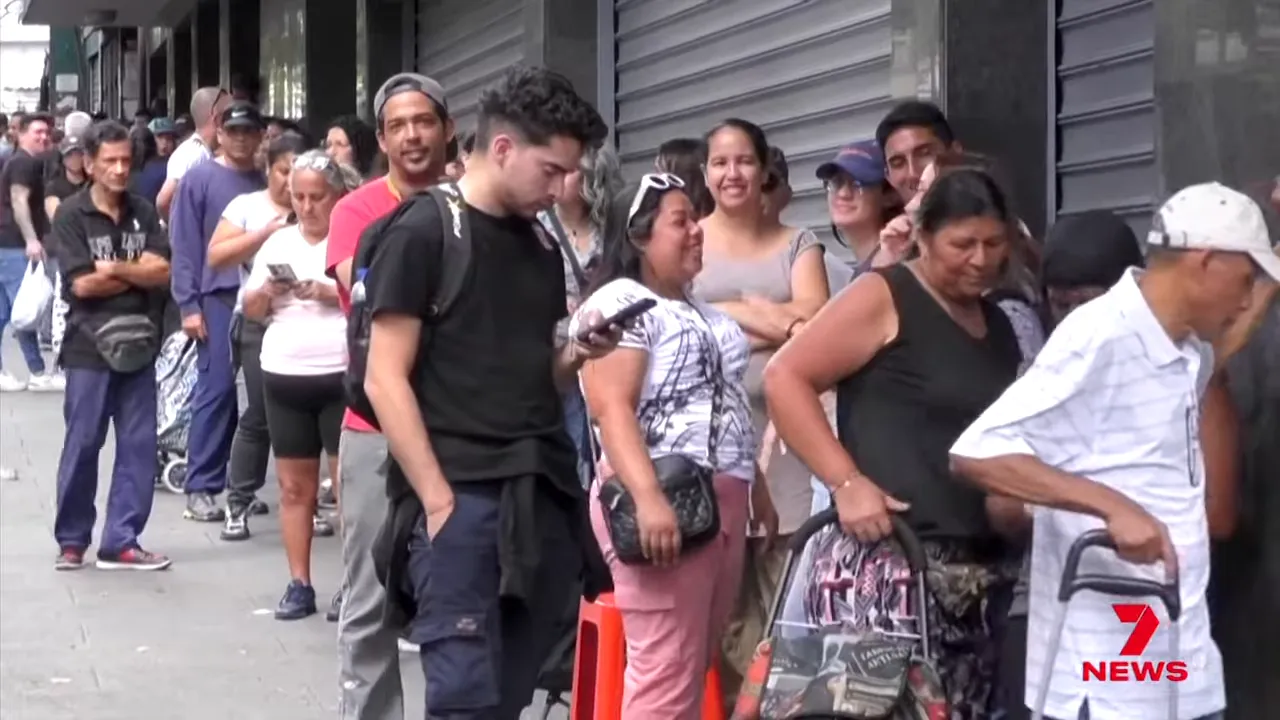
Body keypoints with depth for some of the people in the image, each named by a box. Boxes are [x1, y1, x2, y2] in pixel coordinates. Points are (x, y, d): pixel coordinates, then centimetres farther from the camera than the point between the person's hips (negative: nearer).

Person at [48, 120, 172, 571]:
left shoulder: (143, 213, 9)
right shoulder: (71, 216, -3)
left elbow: (163, 272, -1)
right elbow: (82, 284, -12)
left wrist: (114, 269, -12)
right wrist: (139, 272, -4)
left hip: (139, 345, 4)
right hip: (90, 347, -4)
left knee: (139, 446, 3)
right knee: (82, 446, 2)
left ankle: (121, 542, 10)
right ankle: (72, 541, 15)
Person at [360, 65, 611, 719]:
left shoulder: (542, 247, 16)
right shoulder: (422, 235, -5)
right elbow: (385, 379, -9)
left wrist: (577, 355, 2)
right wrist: (438, 498, -15)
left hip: (542, 494, 7)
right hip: (461, 495, -7)